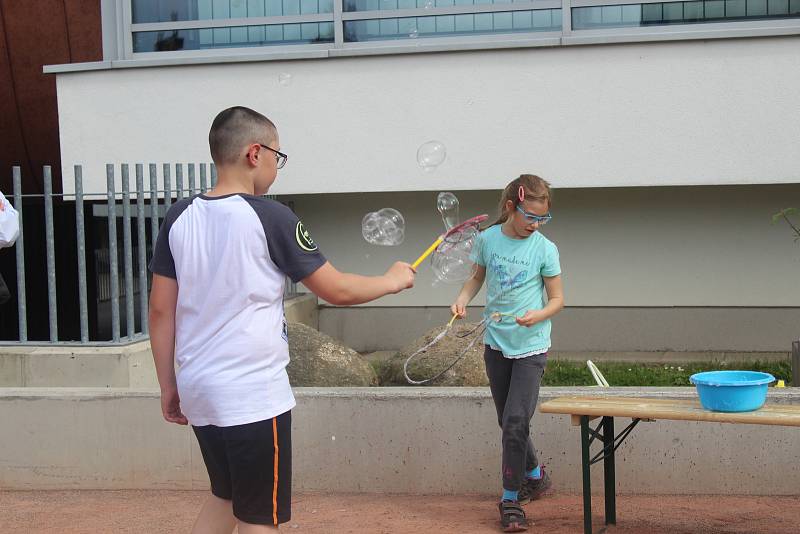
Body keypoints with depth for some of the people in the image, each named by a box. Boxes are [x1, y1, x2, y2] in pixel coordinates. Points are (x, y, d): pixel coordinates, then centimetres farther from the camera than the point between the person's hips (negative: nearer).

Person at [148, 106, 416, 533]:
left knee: (224, 497, 24)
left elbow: (161, 309, 5)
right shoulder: (269, 217, -12)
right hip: (252, 394, -6)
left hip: (198, 388, 6)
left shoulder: (180, 217, 3)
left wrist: (168, 385, 14)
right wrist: (392, 281, 11)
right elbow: (337, 290, -7)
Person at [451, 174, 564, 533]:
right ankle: (535, 476, 38)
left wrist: (537, 316, -23)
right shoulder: (488, 239, -2)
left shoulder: (545, 249, -9)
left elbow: (557, 299, -3)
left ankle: (511, 500, 2)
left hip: (531, 346, -4)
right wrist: (462, 299, -5)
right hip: (495, 342, 4)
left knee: (516, 422, -12)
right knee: (508, 421, 15)